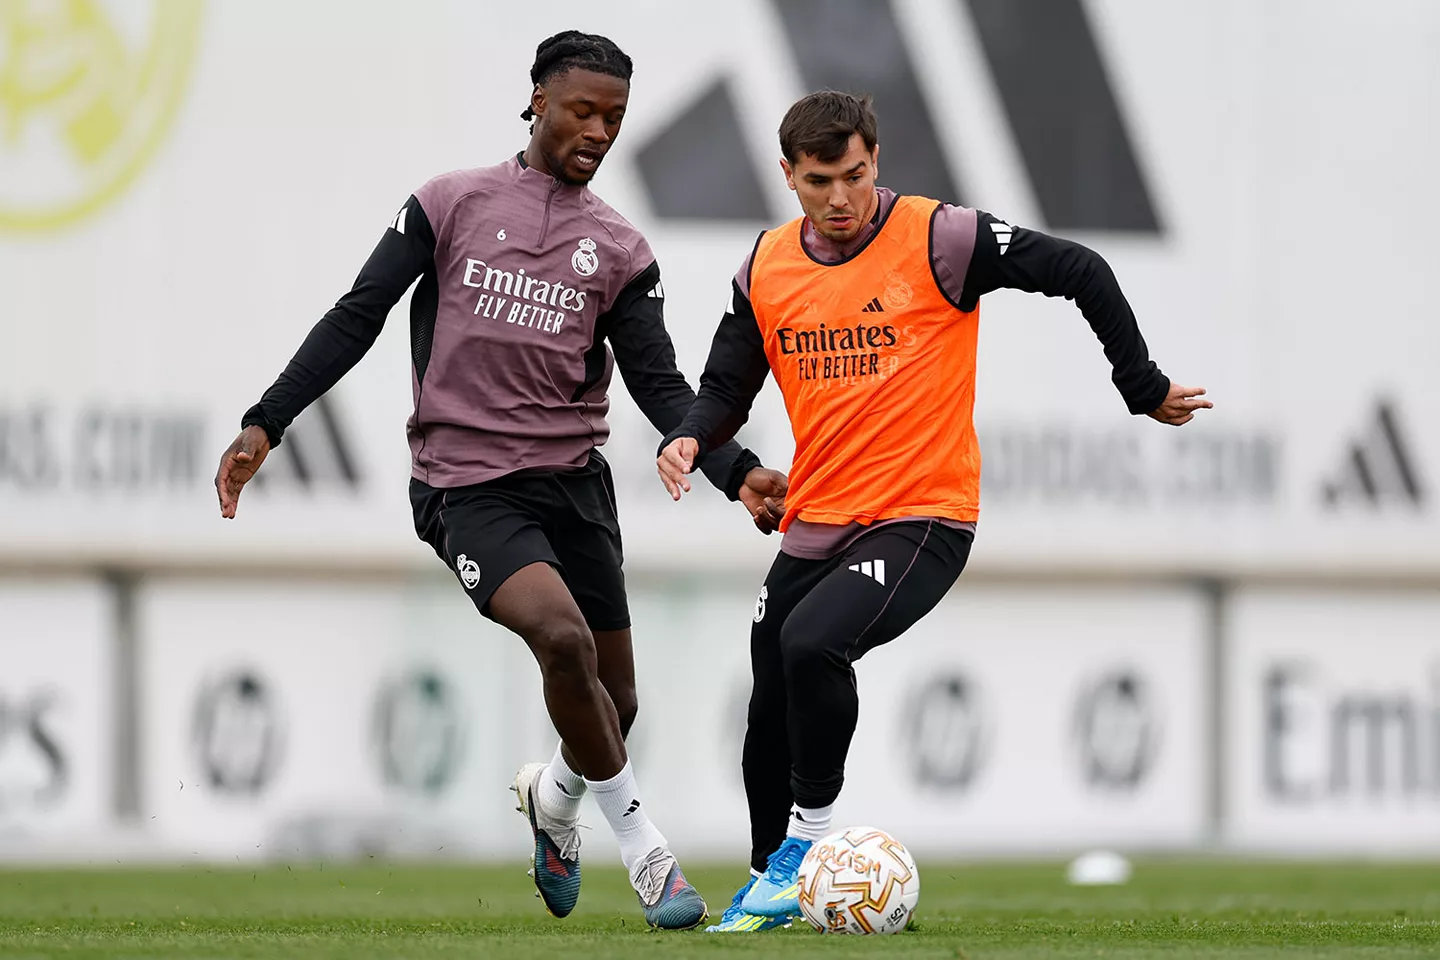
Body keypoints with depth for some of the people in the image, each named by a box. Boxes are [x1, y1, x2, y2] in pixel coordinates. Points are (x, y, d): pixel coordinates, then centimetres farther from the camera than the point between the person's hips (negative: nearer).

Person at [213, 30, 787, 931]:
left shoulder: (622, 252, 9)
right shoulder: (452, 205, 2)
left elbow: (660, 386, 3)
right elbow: (357, 319, 3)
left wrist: (735, 472, -14)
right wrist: (265, 425, -4)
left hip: (574, 479, 4)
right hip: (468, 486, -4)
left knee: (614, 704, 5)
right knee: (564, 637, -28)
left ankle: (556, 798, 41)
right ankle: (646, 848, -15)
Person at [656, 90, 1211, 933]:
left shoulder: (937, 240, -11)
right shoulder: (767, 269, 5)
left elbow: (1080, 272, -7)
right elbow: (729, 385, 14)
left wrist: (1146, 388, -4)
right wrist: (691, 439, -8)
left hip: (922, 521, -6)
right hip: (812, 526, 6)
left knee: (811, 642, -30)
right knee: (770, 722, 10)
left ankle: (810, 836, -12)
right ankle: (771, 883, 33)